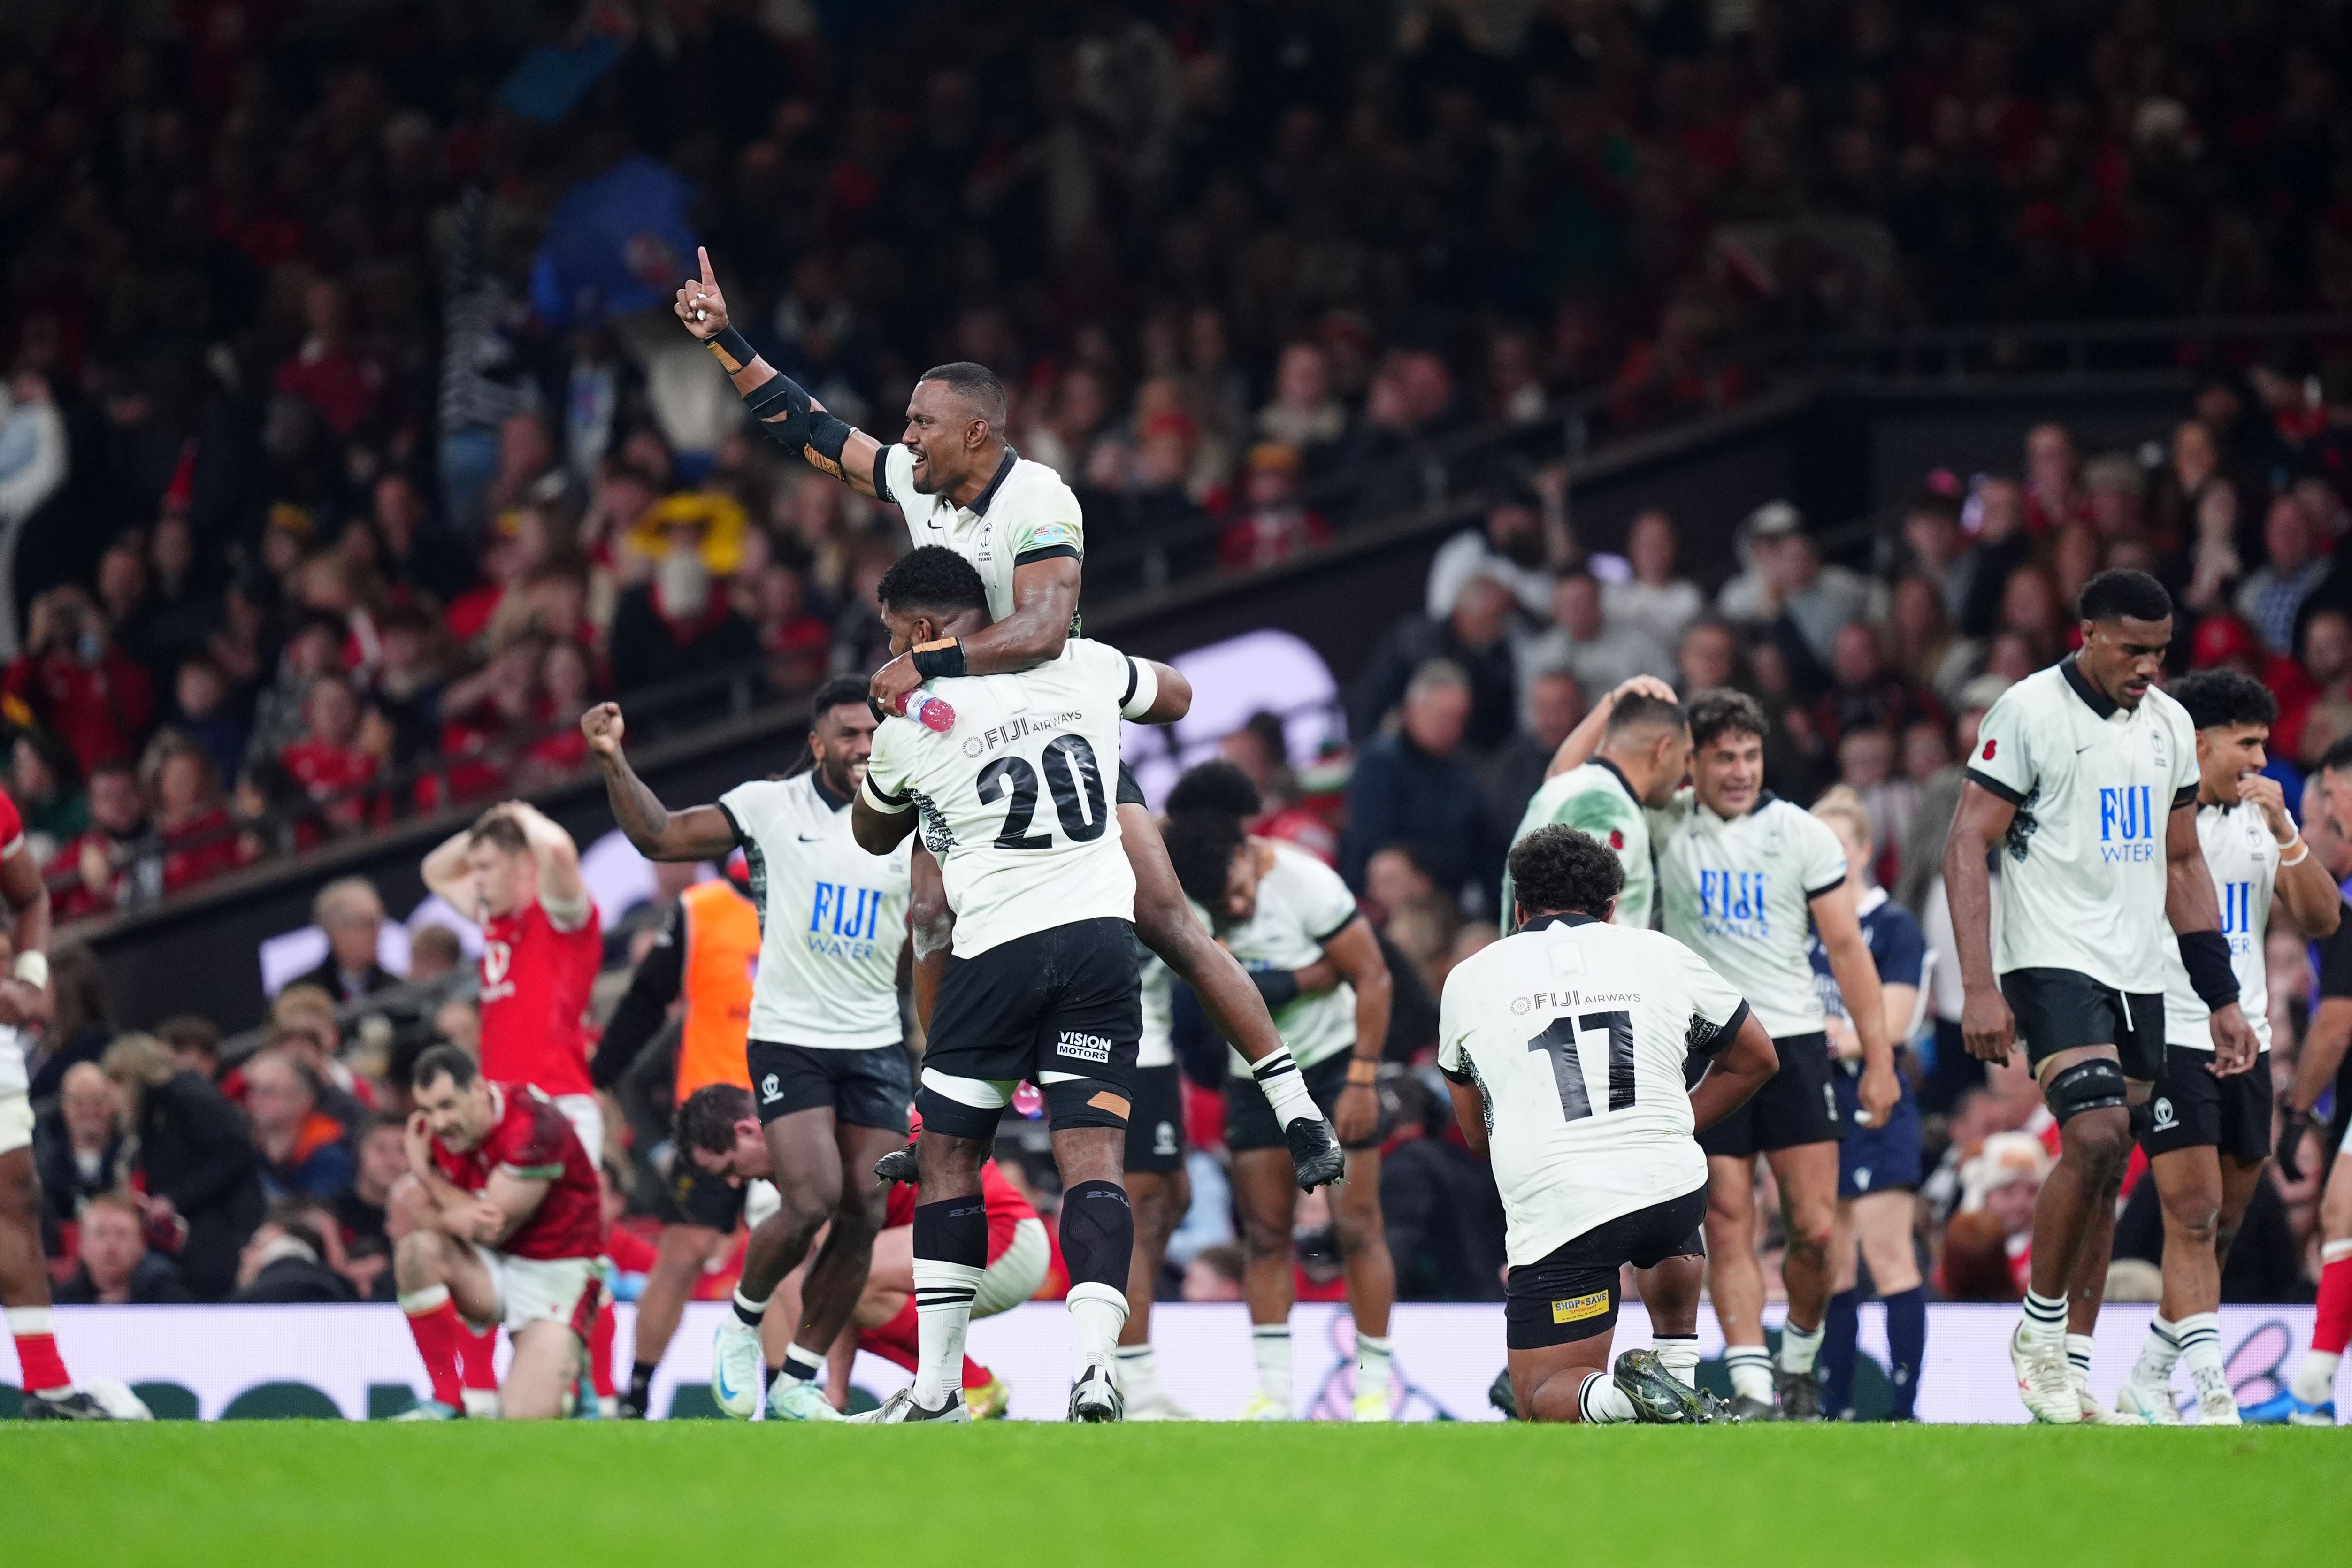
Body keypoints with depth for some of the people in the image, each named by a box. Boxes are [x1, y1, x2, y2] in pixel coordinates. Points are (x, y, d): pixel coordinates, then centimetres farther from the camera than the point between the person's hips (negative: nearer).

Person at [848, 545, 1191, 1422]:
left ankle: (936, 1390, 13)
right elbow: (1176, 698, 30)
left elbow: (874, 835, 21)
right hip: (1101, 934, 3)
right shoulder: (1081, 666, 6)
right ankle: (1094, 1364, -21)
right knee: (1093, 1161, -2)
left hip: (998, 950, -3)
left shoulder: (909, 722, -1)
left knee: (948, 1160, 11)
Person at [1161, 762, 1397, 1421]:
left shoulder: (1305, 883, -24)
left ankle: (1376, 1381, 1)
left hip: (1334, 1058, -4)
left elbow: (1373, 977, -18)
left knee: (1357, 1224, -6)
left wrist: (1362, 1080, -18)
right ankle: (1273, 1389, 3)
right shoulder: (1186, 884, -14)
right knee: (1264, 1231, 0)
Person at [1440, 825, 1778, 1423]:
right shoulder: (1661, 954, 12)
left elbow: (1477, 1135, 22)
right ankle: (1674, 1367, 25)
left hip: (1551, 1211, -3)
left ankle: (1615, 1399, -25)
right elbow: (1755, 1058, 24)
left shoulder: (1468, 978, 12)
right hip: (1671, 1188, 3)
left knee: (1540, 1399, 6)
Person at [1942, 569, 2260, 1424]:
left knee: (2105, 1172, 6)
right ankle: (2039, 1331, -6)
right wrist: (1978, 988, -18)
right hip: (2053, 962, -7)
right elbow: (1967, 848, -11)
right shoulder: (2028, 713, -9)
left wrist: (2222, 997, 16)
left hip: (2139, 980, 7)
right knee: (2094, 1139, -22)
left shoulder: (2169, 725, 11)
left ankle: (2069, 1374, 11)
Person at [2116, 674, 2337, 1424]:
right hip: (2169, 1042, -6)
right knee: (2193, 1214, -14)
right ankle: (2213, 1394, -20)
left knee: (2222, 1226, 8)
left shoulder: (2265, 819, 11)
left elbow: (2322, 919, 3)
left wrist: (2284, 833, -9)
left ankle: (2147, 1381, 20)